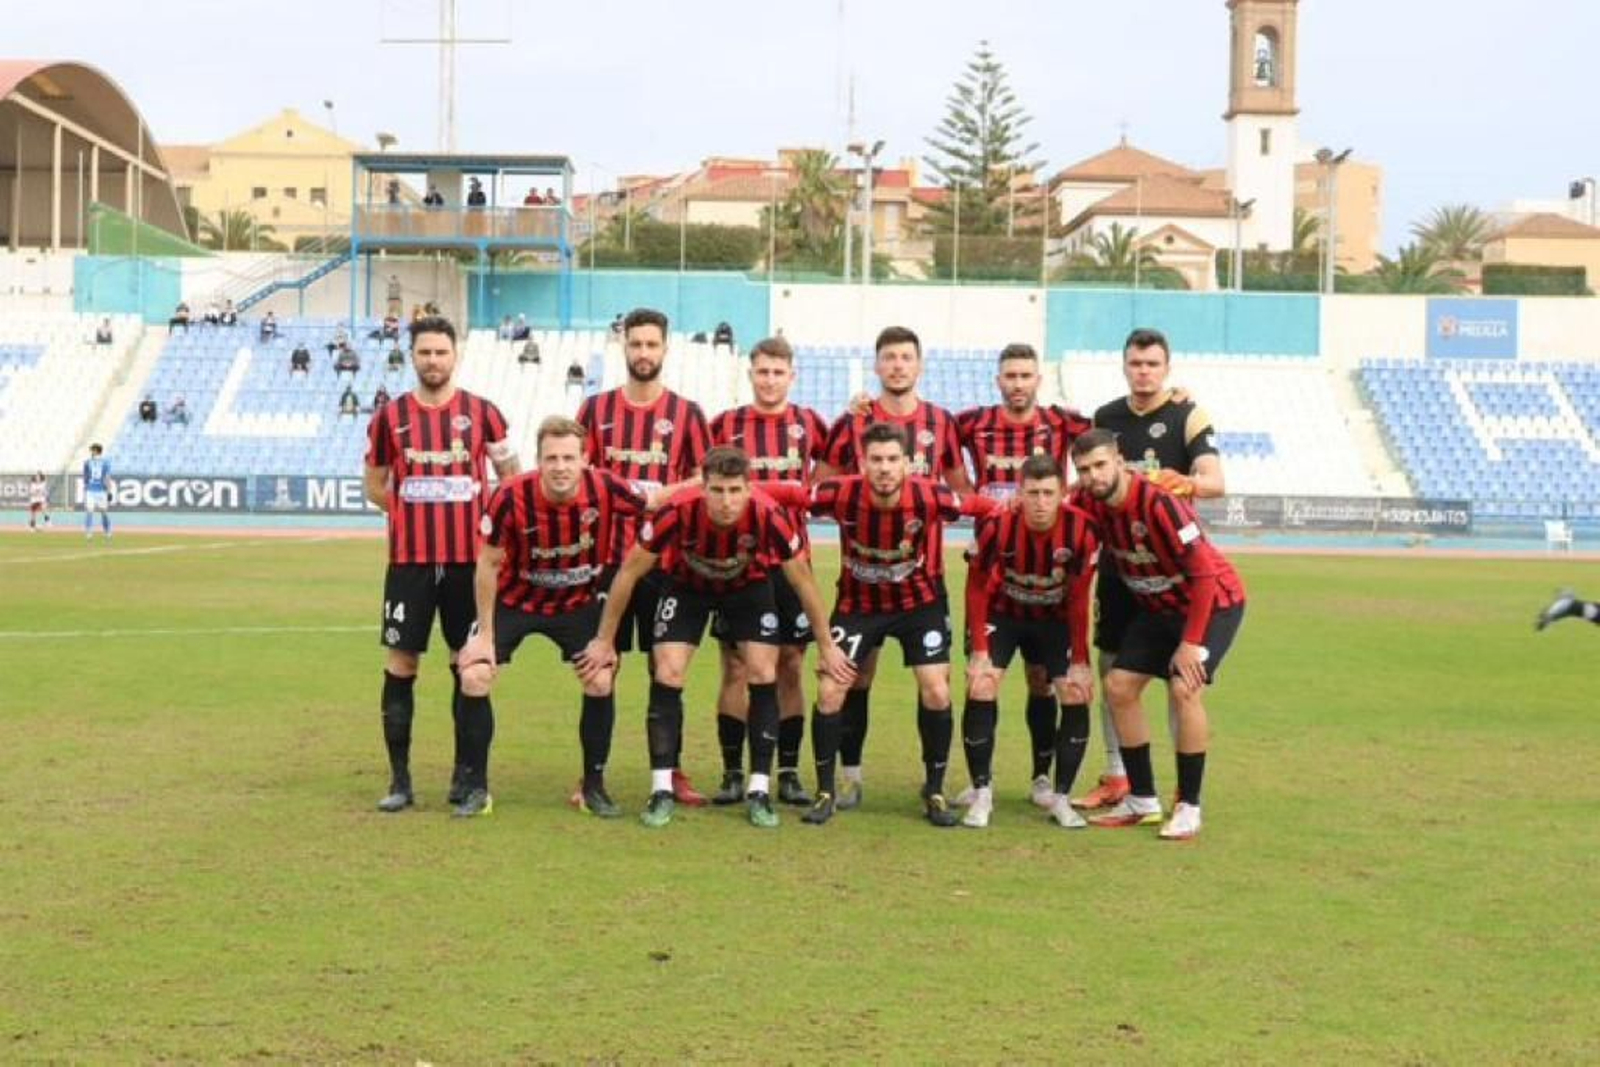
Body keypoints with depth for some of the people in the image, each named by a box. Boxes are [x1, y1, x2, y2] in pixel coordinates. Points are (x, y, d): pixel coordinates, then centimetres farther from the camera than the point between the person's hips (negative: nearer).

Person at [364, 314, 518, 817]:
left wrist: (485, 516, 0)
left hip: (468, 559, 0)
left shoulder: (481, 413, 2)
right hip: (409, 559, 1)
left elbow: (511, 475, 10)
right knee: (400, 665, 1)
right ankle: (399, 780, 9)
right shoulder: (390, 417, 4)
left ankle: (467, 779, 11)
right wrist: (415, 510, 3)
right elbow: (375, 484, 13)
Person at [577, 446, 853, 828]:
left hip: (749, 586, 1)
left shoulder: (769, 517, -35)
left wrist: (826, 646, -9)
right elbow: (629, 572, -20)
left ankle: (759, 792, -1)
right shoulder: (676, 513, -36)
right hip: (685, 585, 0)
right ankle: (662, 790, -3)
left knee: (764, 674, -11)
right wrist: (605, 641, -13)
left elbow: (802, 579, -16)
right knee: (667, 674, -13)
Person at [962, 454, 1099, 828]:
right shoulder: (996, 526, -29)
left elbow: (1078, 599, -13)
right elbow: (978, 589, -14)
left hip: (1054, 617, 1)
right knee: (981, 689, -16)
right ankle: (981, 793, -1)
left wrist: (1079, 662, -10)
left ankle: (1060, 796, 4)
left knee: (1076, 696, -10)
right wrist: (979, 652, -17)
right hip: (1001, 613, -1)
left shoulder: (1081, 530, -26)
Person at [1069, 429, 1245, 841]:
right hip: (1158, 606, 7)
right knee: (1118, 686, 0)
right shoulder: (1090, 503, -11)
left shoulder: (1158, 502, -31)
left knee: (1184, 689, -23)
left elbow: (1204, 574, -29)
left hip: (1213, 601, -7)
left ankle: (1189, 808, -10)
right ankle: (1142, 801, 11)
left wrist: (1190, 643, -29)